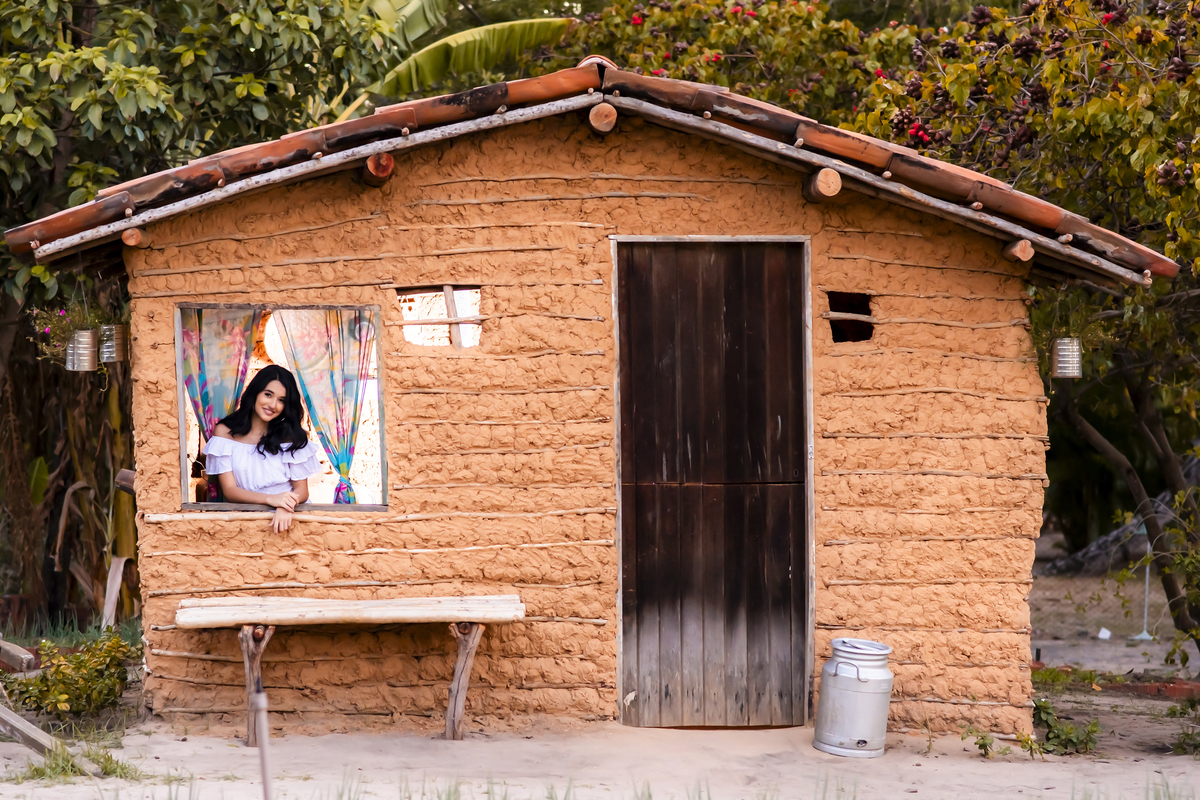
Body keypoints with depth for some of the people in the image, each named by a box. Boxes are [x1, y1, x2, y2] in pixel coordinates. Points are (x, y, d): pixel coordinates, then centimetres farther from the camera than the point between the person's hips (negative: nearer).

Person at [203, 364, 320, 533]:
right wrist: (270, 499, -20)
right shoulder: (225, 432, 3)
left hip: (285, 514, 0)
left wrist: (286, 507, -20)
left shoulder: (290, 435, 6)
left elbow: (301, 490, 4)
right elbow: (229, 491, -3)